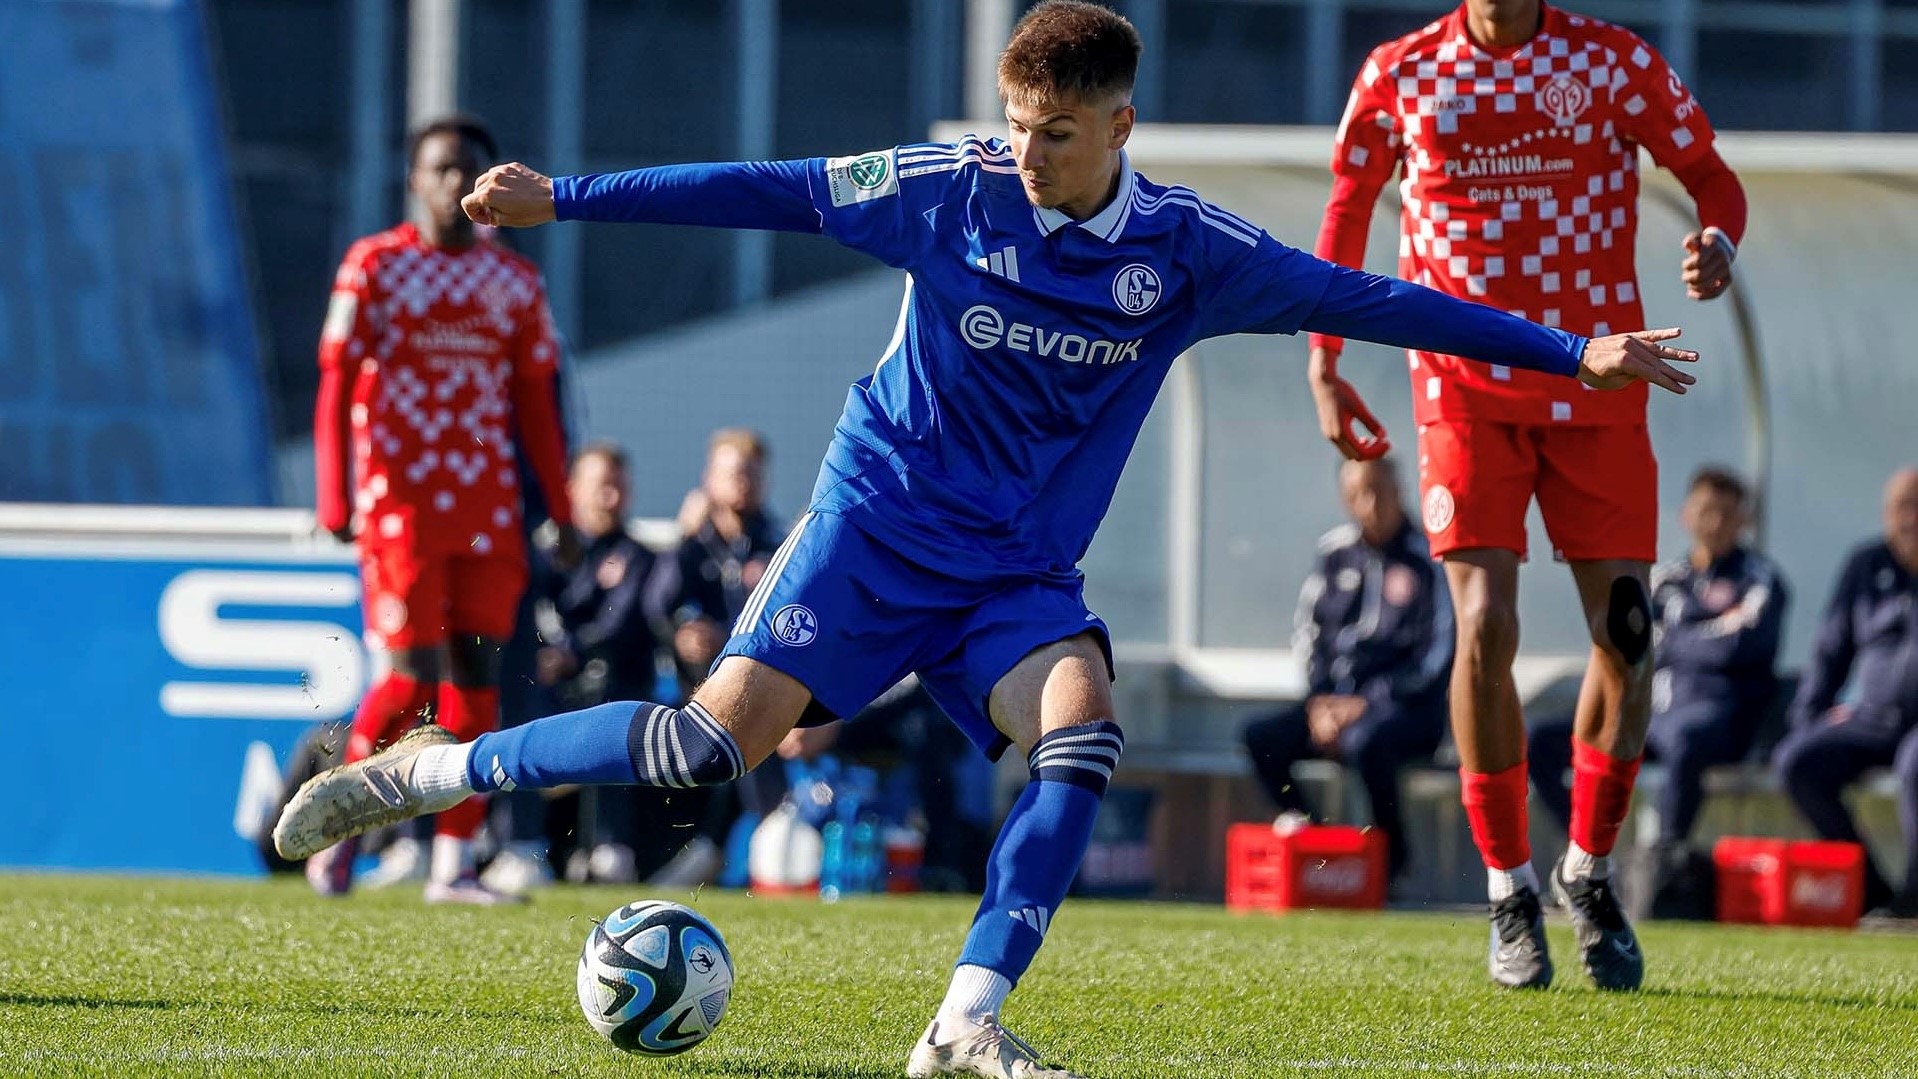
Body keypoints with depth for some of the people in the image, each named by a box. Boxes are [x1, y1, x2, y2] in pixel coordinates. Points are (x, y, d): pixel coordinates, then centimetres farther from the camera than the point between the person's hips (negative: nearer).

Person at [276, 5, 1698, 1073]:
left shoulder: (1185, 253, -5)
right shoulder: (952, 188, -10)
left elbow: (1366, 302, 0)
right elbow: (767, 191, -3)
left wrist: (1569, 355, 0)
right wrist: (563, 199, -2)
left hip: (1022, 572, 3)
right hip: (879, 523, -2)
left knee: (1083, 733, -26)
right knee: (718, 737, -18)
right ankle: (429, 771, -2)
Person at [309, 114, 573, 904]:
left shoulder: (514, 283, 12)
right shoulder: (373, 266, 1)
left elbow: (536, 403, 15)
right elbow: (335, 386, -1)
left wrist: (561, 512, 8)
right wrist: (334, 502, -9)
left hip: (489, 509, 4)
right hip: (399, 505, -4)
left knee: (476, 673, -1)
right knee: (414, 674, -9)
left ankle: (453, 863, 1)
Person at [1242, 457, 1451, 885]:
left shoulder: (1424, 559, -6)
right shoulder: (1336, 553, 10)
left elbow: (1434, 655, -9)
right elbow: (1311, 633, 13)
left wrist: (1369, 704, -13)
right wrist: (1319, 704, -2)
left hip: (1408, 707, -6)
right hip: (1335, 699, 6)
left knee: (1366, 741, -38)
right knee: (1261, 737, -18)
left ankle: (1391, 861, -19)